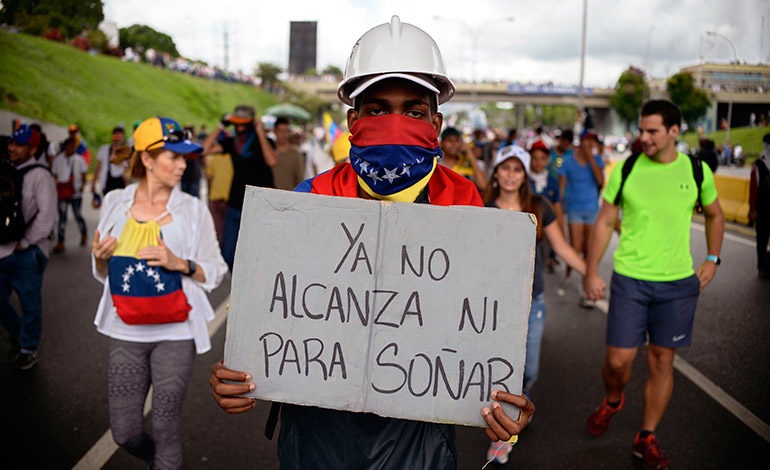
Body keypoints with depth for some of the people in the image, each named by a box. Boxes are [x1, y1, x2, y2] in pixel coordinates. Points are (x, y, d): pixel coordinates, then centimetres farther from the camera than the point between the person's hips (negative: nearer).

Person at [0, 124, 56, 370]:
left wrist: (24, 242, -14)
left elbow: (47, 215, -16)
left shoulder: (39, 175, -10)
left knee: (29, 305, 6)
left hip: (26, 255, -6)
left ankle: (28, 350, 23)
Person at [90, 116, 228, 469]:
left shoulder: (193, 209, -3)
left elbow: (216, 272, -2)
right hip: (126, 333, 3)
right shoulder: (115, 203, 4)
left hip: (174, 334, -2)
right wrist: (100, 258, -8)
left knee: (165, 427, 1)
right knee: (125, 433, 7)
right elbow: (103, 274, 14)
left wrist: (179, 263, -18)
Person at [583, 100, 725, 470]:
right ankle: (612, 401, 34)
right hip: (630, 278, -1)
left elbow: (715, 215, 19)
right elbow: (604, 223, 3)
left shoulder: (696, 171, 1)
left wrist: (712, 260, 10)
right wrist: (591, 272, -3)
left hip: (678, 283, 1)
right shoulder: (625, 170, -2)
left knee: (662, 362, 8)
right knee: (618, 360, -1)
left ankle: (646, 438, 24)